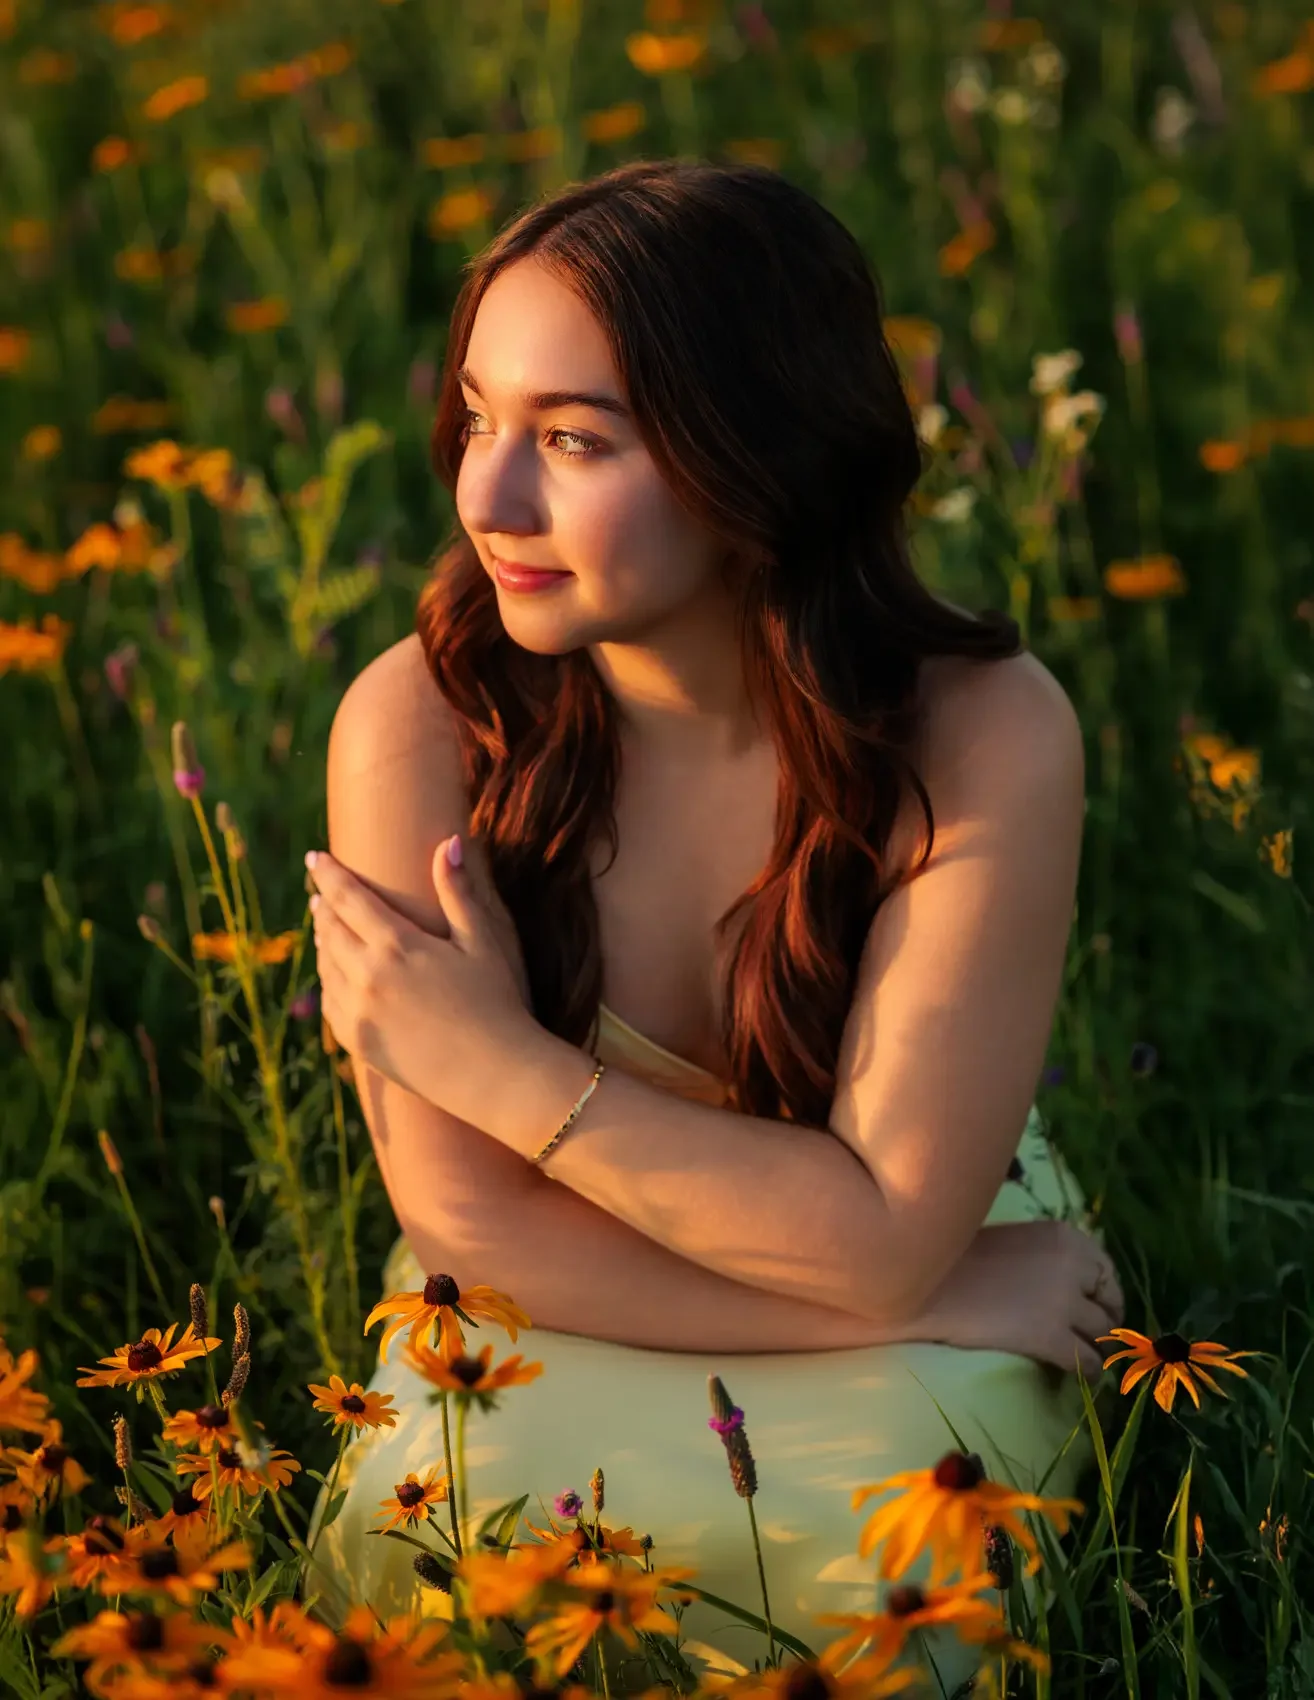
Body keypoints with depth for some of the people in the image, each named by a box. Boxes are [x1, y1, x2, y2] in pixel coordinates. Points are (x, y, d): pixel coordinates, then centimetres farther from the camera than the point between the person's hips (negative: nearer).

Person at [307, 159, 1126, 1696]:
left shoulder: (986, 740, -22)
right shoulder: (419, 724, -19)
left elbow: (887, 1235, -21)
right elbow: (467, 1220, -20)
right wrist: (931, 1297, -22)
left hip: (919, 1364, 0)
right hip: (562, 1342, 1)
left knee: (878, 1501, -32)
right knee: (438, 1496, -30)